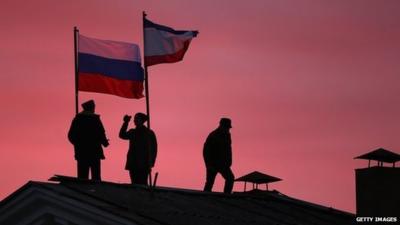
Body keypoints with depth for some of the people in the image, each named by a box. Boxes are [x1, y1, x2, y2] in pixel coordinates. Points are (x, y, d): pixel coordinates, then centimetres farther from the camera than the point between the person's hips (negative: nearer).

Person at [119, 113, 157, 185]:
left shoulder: (149, 133, 3)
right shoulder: (132, 132, 14)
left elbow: (153, 149, 2)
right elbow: (122, 135, -4)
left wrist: (150, 164, -5)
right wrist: (126, 122, -12)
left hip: (143, 165, -4)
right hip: (133, 164, 4)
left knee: (142, 184, -11)